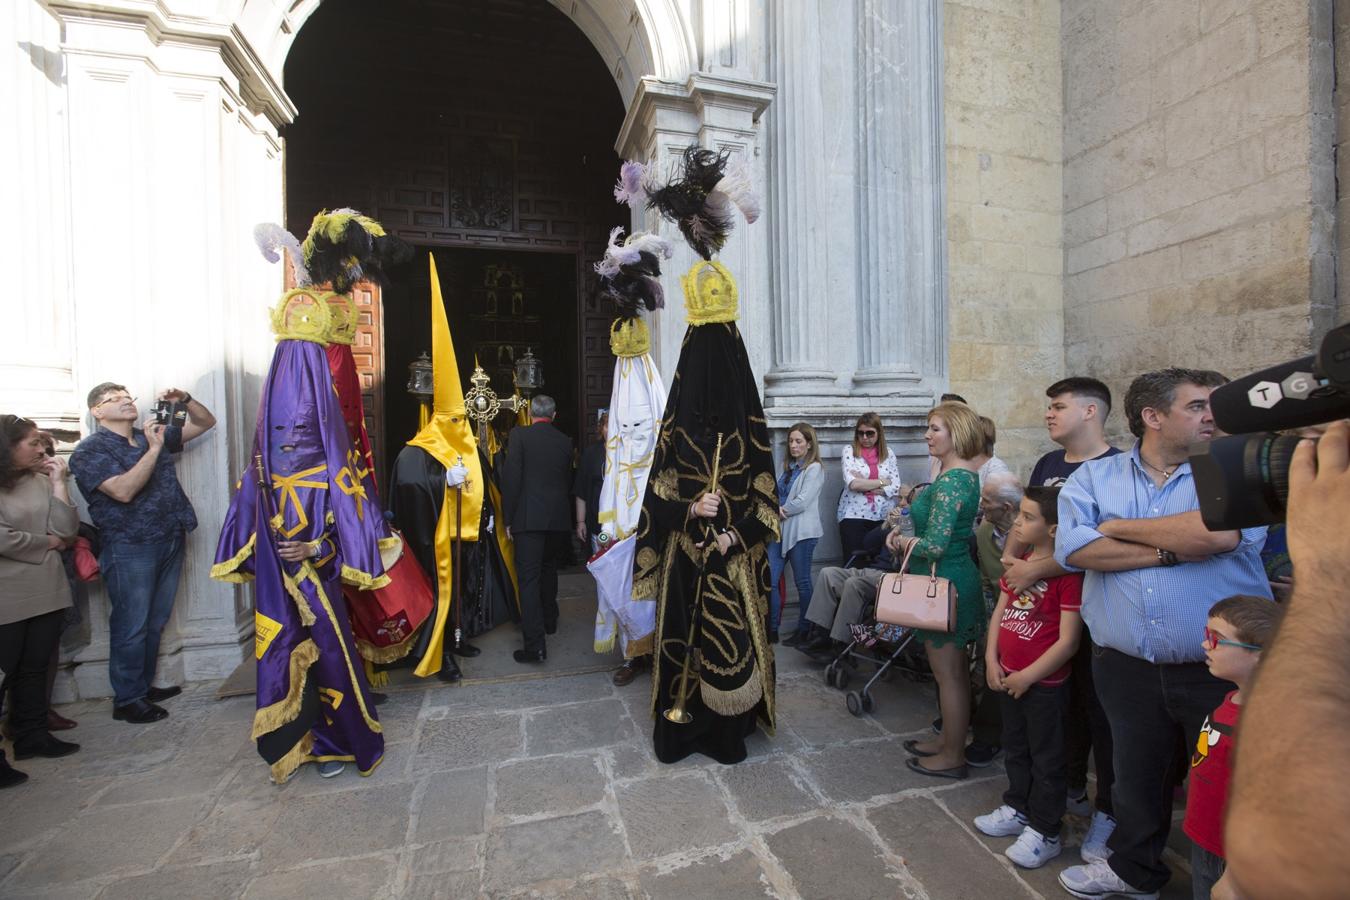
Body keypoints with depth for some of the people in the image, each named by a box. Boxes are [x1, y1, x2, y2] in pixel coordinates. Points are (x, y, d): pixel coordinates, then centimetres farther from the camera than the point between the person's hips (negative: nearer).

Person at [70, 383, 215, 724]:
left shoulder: (155, 434, 10)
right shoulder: (90, 450, -8)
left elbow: (205, 423, 15)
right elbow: (123, 490, -22)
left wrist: (185, 399, -3)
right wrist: (154, 449, -22)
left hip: (170, 541, 6)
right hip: (130, 548, -6)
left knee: (155, 623, 15)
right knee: (131, 626, 2)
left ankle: (144, 685, 30)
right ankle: (127, 699, 16)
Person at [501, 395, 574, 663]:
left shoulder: (519, 434, -6)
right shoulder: (565, 441, 6)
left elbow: (510, 478, -10)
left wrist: (509, 518, -3)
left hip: (528, 517, -4)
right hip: (558, 517, 5)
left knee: (529, 578, -3)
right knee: (549, 569, 24)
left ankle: (535, 643, -7)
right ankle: (549, 620, 39)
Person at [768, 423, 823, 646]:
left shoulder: (814, 468, -3)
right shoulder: (787, 467, 17)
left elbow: (802, 501, -12)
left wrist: (780, 510, -2)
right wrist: (777, 510, -5)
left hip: (801, 532, -6)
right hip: (779, 530, 6)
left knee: (802, 583, 5)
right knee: (769, 581, 0)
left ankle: (804, 630, 19)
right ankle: (771, 629, 12)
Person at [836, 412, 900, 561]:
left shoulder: (888, 453, 9)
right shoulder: (849, 450, 1)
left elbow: (896, 487, -1)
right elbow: (853, 483, -13)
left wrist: (863, 484, -10)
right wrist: (882, 481, -4)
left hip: (883, 517, 3)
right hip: (854, 516, -2)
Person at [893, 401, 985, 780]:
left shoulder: (951, 481, -22)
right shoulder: (966, 474, 9)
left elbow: (935, 545, -26)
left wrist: (904, 543, -7)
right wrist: (908, 537, 4)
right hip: (957, 577, 10)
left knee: (948, 673, 5)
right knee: (955, 669, 20)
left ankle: (953, 757, 21)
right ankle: (949, 740, 36)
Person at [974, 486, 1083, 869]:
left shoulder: (1067, 572, -21)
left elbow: (1068, 640, -20)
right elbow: (1000, 612, 9)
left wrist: (1027, 676, -16)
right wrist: (992, 659, 1)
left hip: (1045, 684, -7)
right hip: (1009, 677, 8)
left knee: (1046, 759, 12)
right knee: (1015, 749, 23)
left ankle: (1044, 832, 29)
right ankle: (1017, 810, 42)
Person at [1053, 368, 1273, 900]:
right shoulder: (1094, 477, 1)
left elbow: (1218, 532, -22)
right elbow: (1072, 549, -14)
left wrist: (1119, 526, -11)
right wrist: (1171, 548, -14)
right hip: (1126, 668, 2)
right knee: (1137, 778, 21)